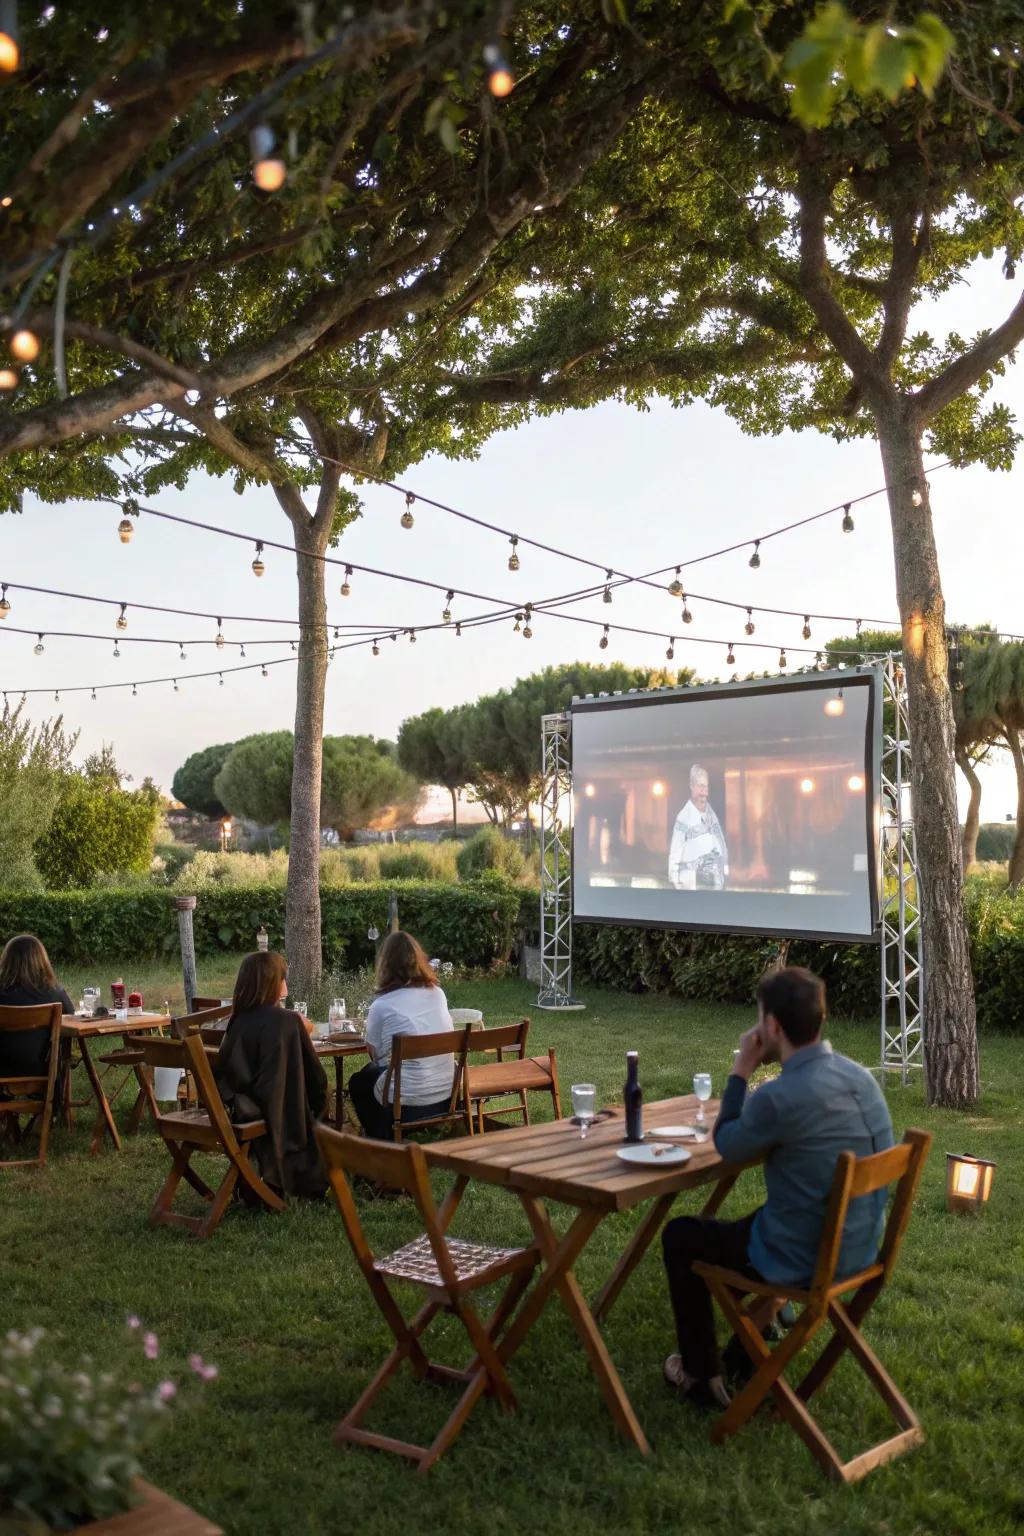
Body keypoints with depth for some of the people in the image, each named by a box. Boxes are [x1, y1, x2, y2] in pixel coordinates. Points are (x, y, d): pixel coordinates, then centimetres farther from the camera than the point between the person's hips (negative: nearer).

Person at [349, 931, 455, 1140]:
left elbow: (377, 1057, 0)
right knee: (371, 1072, 29)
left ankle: (384, 1143, 26)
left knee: (358, 1082, 24)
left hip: (407, 1104, -5)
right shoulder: (438, 994, 3)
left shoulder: (381, 1005, -12)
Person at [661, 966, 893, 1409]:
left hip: (804, 1261, -7)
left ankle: (702, 1377, 25)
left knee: (680, 1236, 15)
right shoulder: (860, 1075, -4)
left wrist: (741, 1071, -4)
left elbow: (726, 1147, -8)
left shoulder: (779, 1098, -29)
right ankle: (749, 1344, 45)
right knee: (757, 1220, 35)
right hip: (860, 1248, 7)